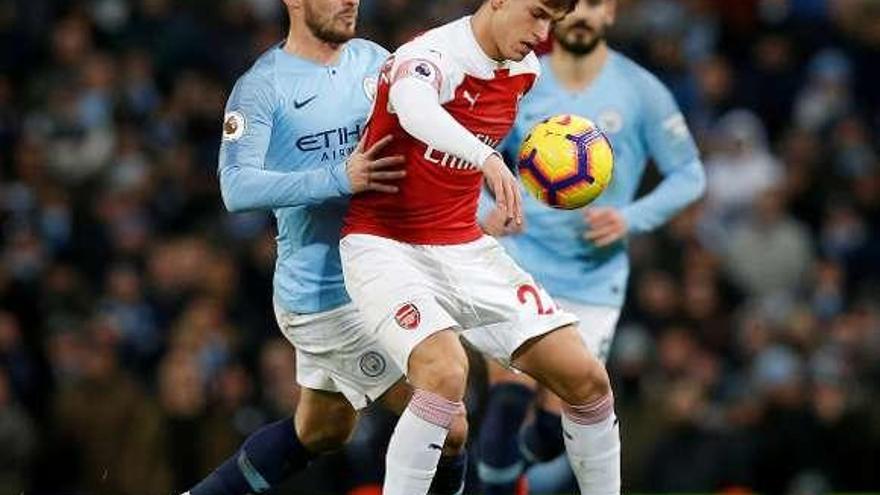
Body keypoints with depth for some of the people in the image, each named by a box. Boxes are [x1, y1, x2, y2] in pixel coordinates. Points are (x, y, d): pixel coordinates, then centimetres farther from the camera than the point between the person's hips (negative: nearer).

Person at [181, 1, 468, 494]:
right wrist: (341, 179, -32)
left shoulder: (375, 61, 7)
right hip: (326, 297, -8)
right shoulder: (262, 87, -12)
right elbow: (238, 187, -21)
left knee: (319, 432, 21)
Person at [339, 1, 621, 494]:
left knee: (587, 378, -2)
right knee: (446, 372, -33)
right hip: (385, 245, -7)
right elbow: (415, 110, -46)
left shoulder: (525, 70, 4)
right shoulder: (432, 54, -20)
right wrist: (487, 159, -62)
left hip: (465, 246, 7)